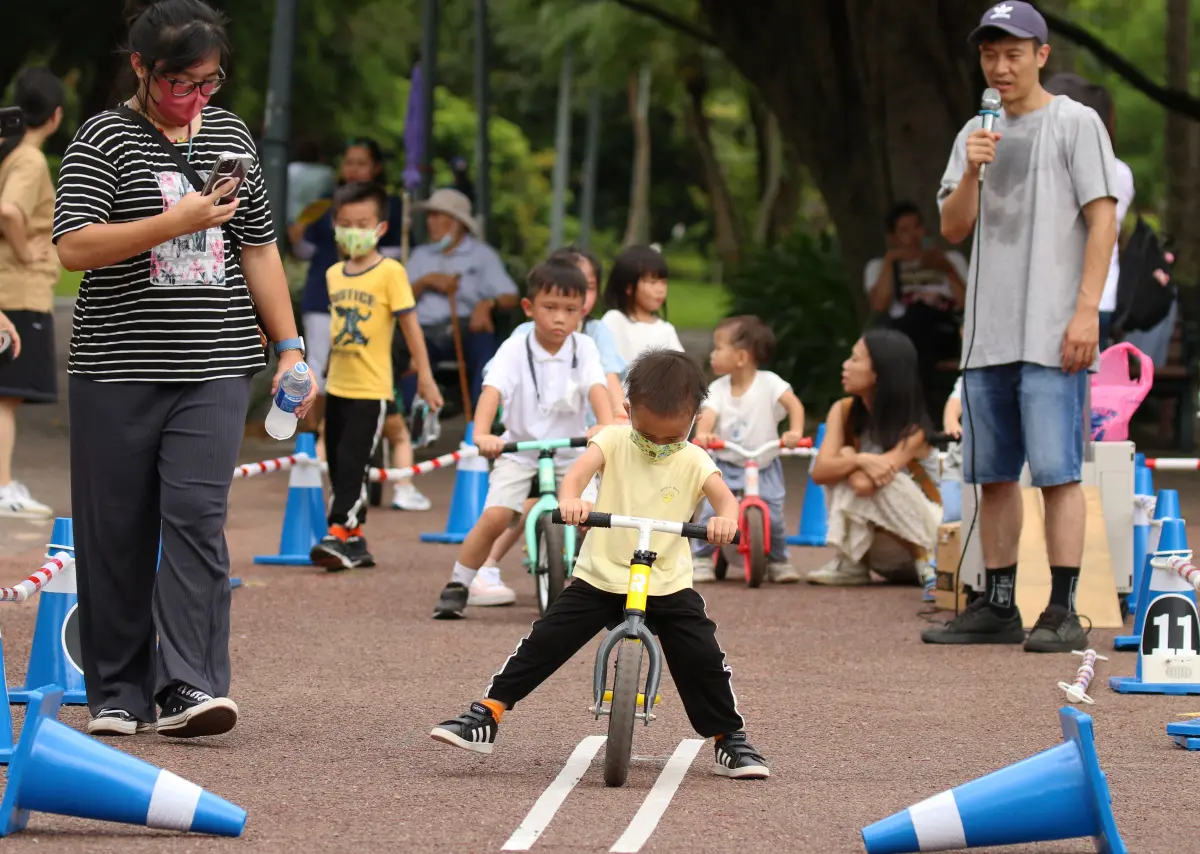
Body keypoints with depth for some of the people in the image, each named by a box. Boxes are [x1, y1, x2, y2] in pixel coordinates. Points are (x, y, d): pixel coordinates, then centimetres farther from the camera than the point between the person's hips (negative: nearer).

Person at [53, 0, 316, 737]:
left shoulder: (231, 136, 12)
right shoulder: (105, 140, -1)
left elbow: (259, 250, 17)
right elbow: (75, 247, -13)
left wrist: (290, 348, 12)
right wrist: (174, 222, -21)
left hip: (214, 370, 2)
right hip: (117, 371, -2)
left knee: (197, 518, -11)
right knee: (118, 532, 3)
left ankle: (189, 687, -14)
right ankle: (118, 695, 12)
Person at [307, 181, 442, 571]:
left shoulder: (390, 272, -9)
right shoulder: (334, 274, 9)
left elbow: (410, 324, -8)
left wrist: (425, 376, -7)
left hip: (371, 389, -7)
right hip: (337, 387, 7)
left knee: (352, 463, -12)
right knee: (338, 465, 9)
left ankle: (338, 536, -13)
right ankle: (355, 542, 17)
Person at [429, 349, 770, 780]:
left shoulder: (694, 461, -3)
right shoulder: (613, 441, -3)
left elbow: (724, 496, -19)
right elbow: (578, 471, -21)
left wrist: (725, 518, -44)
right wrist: (570, 500, -45)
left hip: (668, 585, 0)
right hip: (600, 577, 0)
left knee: (704, 658, -9)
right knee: (543, 643, -6)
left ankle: (731, 742, 8)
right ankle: (486, 715, 1)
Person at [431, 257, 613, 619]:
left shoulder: (584, 348, -5)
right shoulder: (515, 350, -9)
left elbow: (597, 388, -21)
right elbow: (493, 390, -23)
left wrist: (606, 426, -42)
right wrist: (482, 434, -42)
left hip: (571, 453, 1)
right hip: (519, 450, -1)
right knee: (494, 517, -19)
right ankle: (456, 587, -2)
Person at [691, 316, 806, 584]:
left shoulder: (768, 383, -9)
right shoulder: (718, 388, -3)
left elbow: (794, 404, -21)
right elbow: (708, 414, -19)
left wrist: (795, 432, -39)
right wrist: (703, 434, -42)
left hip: (765, 468, -1)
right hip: (727, 466, 1)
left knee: (773, 515, -9)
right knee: (712, 510, -15)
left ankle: (778, 560, 15)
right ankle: (701, 558, 1)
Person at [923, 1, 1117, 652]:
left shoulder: (1075, 123, 0)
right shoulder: (976, 134, 17)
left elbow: (1102, 219, -5)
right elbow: (953, 229, 11)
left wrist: (1086, 310, -14)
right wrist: (971, 171, -8)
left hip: (1052, 335, -6)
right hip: (987, 334, 6)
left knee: (1056, 470, -10)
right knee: (992, 474, 8)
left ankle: (1063, 613, -11)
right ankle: (998, 607, 15)